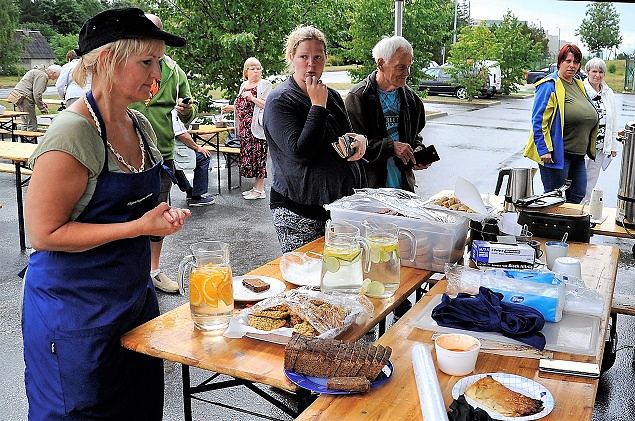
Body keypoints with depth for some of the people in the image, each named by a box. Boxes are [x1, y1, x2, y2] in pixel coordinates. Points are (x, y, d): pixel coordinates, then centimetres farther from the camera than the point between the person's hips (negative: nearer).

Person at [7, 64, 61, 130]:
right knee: (32, 124, -8)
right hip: (23, 97, -11)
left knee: (26, 123, 15)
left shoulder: (39, 72, 20)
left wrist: (41, 103, 18)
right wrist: (42, 108, -9)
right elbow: (37, 94, -19)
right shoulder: (43, 76, -14)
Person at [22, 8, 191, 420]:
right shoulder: (73, 133, -21)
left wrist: (163, 216, -3)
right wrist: (140, 227, -24)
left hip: (135, 292, 8)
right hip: (77, 307, -8)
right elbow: (44, 233, -20)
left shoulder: (140, 125, 4)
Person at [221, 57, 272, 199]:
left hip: (258, 127, -7)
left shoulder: (265, 84, -3)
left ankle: (259, 189, 2)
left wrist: (252, 98, -21)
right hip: (245, 128, 7)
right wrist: (232, 108, 15)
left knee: (257, 156, -5)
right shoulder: (244, 85, 19)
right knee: (247, 156, 8)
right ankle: (256, 187, 16)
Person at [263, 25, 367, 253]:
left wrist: (359, 138, 1)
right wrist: (318, 105, -17)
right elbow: (300, 153, -21)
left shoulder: (332, 95, 11)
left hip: (342, 203, 6)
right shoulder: (280, 101, -10)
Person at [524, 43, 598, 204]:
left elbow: (589, 118, 26)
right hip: (557, 154, -8)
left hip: (578, 154, 8)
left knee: (578, 196, 13)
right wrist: (544, 150, -20)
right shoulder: (549, 85, -10)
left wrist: (590, 148, 21)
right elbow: (538, 121, -15)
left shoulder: (579, 85, 15)